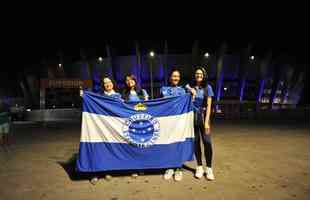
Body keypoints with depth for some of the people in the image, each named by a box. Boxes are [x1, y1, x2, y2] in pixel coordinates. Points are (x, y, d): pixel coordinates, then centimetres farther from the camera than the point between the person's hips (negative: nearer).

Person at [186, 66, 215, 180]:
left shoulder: (207, 87, 2)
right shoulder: (189, 86, 5)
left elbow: (208, 106, -3)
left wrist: (206, 122, -10)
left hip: (203, 116, -1)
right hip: (192, 117, 1)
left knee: (207, 142, -8)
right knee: (196, 142, 4)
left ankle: (209, 168, 5)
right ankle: (199, 167, 17)